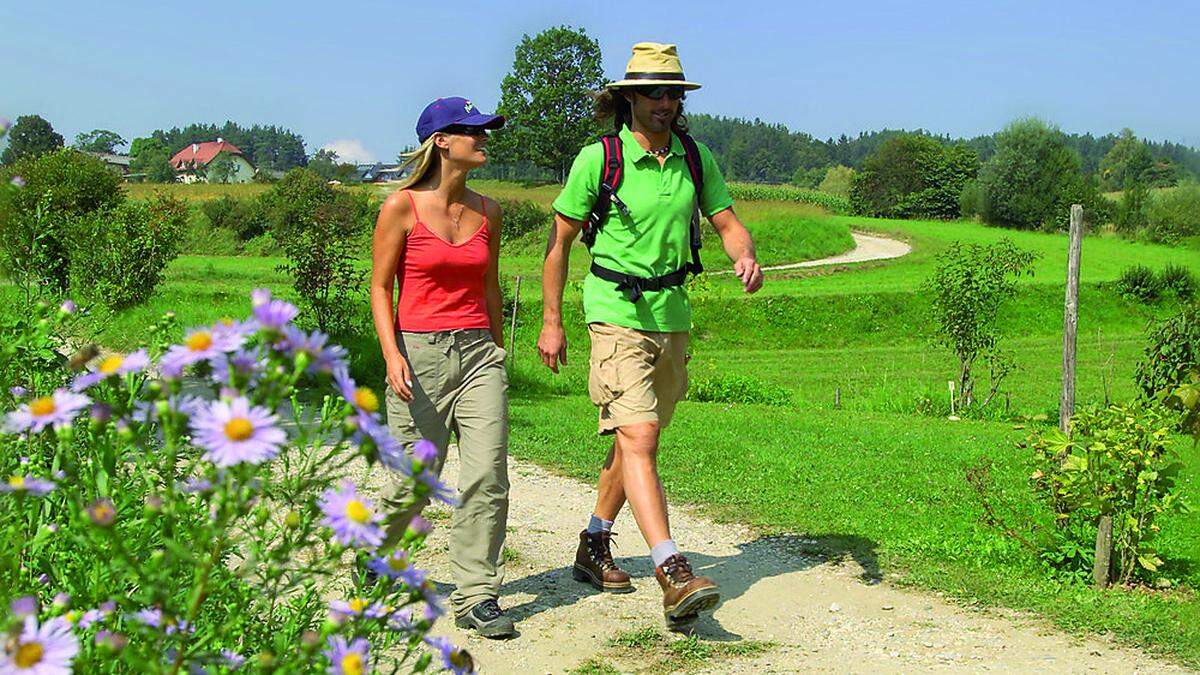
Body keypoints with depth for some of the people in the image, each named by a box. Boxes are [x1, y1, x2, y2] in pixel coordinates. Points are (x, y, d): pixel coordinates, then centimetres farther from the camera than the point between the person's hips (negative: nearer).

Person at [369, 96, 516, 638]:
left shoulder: (486, 212, 9)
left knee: (487, 476, -7)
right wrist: (393, 355, -13)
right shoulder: (402, 207, -3)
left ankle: (476, 597, 3)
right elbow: (380, 287, -1)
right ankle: (375, 548, 35)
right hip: (420, 352, -4)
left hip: (478, 351, 4)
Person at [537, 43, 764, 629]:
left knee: (638, 439, 15)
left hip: (673, 315, 6)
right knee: (637, 438, -17)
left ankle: (594, 546, 33)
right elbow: (560, 239, -2)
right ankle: (674, 577, -24)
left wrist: (745, 256, -16)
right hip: (617, 313, -6)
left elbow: (727, 221, 8)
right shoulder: (599, 158, -8)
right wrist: (551, 321, -3)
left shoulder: (696, 158, 5)